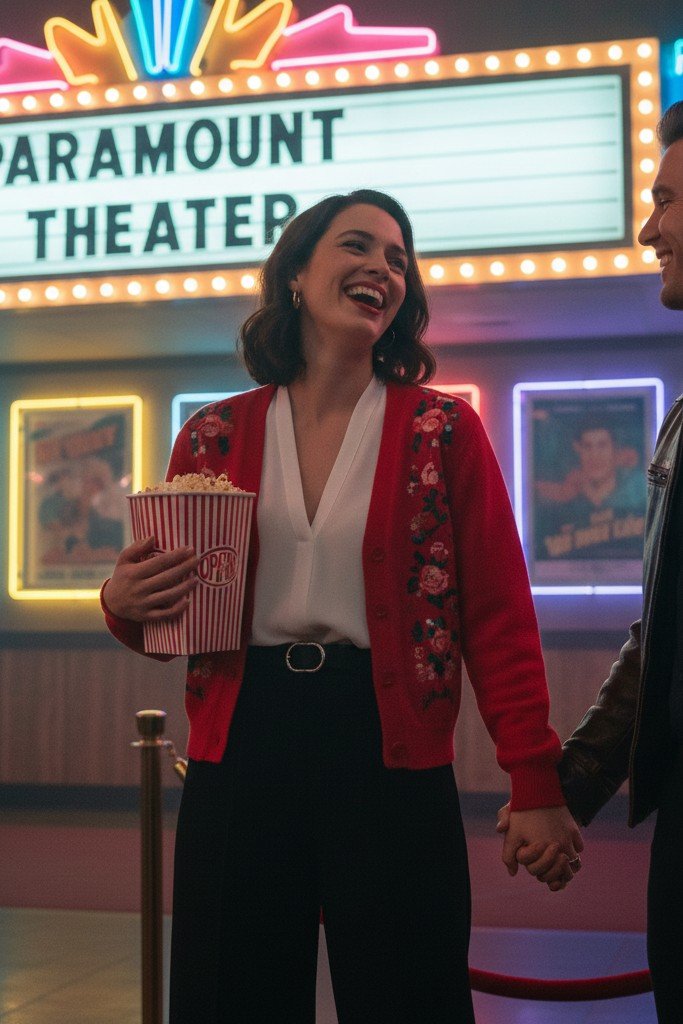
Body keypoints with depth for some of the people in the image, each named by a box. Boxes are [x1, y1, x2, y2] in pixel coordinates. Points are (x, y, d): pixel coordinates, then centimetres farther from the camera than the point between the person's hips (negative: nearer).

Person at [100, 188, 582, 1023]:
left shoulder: (443, 431, 0)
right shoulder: (215, 437, 6)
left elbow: (499, 616, -2)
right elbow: (171, 609, 14)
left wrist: (536, 785, -7)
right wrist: (124, 603, -9)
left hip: (388, 756, -1)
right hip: (240, 751, 2)